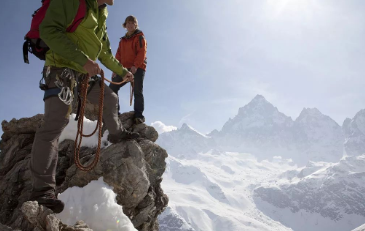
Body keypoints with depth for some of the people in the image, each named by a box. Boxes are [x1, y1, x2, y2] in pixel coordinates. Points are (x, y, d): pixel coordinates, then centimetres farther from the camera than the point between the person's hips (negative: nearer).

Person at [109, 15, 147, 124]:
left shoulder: (140, 37, 4)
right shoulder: (123, 40, 22)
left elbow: (142, 52, -10)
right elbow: (118, 55, 18)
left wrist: (135, 65, -22)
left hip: (137, 68, -6)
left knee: (138, 92, -10)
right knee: (112, 88, -1)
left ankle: (139, 115, -8)